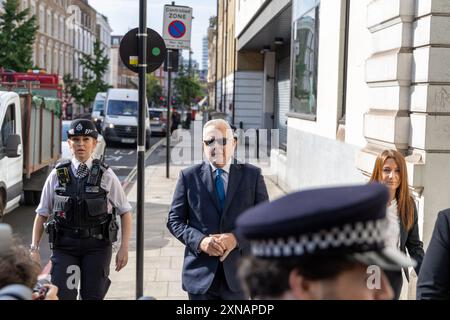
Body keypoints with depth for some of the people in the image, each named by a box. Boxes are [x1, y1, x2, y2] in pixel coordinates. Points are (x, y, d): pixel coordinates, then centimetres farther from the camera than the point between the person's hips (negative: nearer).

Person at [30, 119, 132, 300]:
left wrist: (124, 249, -4)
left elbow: (125, 212, 3)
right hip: (64, 246, 1)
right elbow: (42, 214, 8)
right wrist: (34, 249, 1)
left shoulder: (106, 175, -2)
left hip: (97, 246, 0)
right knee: (62, 295, -7)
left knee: (93, 296, 4)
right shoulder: (57, 175, 2)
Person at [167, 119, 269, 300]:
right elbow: (174, 220, 2)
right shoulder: (189, 176, 2)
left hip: (237, 272, 0)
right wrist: (200, 241, -15)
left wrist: (236, 238, -15)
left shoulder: (252, 175, 2)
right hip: (200, 273, 0)